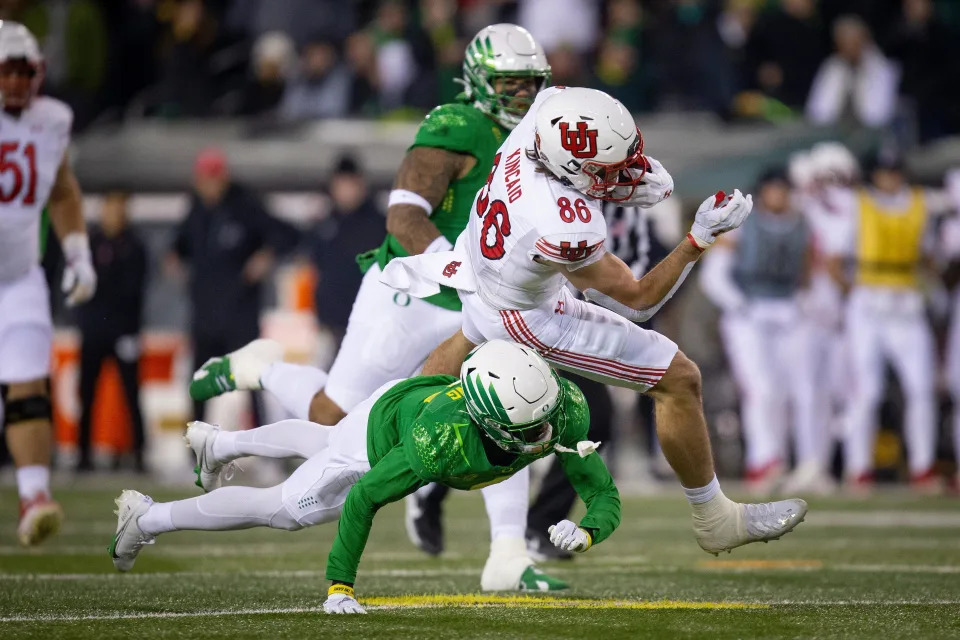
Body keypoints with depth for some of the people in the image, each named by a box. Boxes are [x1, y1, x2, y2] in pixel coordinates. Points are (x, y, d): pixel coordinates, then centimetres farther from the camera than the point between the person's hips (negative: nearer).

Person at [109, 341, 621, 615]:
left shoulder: (565, 409, -38)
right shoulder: (445, 439, -49)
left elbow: (604, 494, -30)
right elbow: (362, 498, -33)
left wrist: (586, 530, -53)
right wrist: (339, 585, -32)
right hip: (379, 431, -6)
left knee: (317, 443, 34)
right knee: (283, 509, 13)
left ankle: (218, 444, 63)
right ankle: (147, 518, 34)